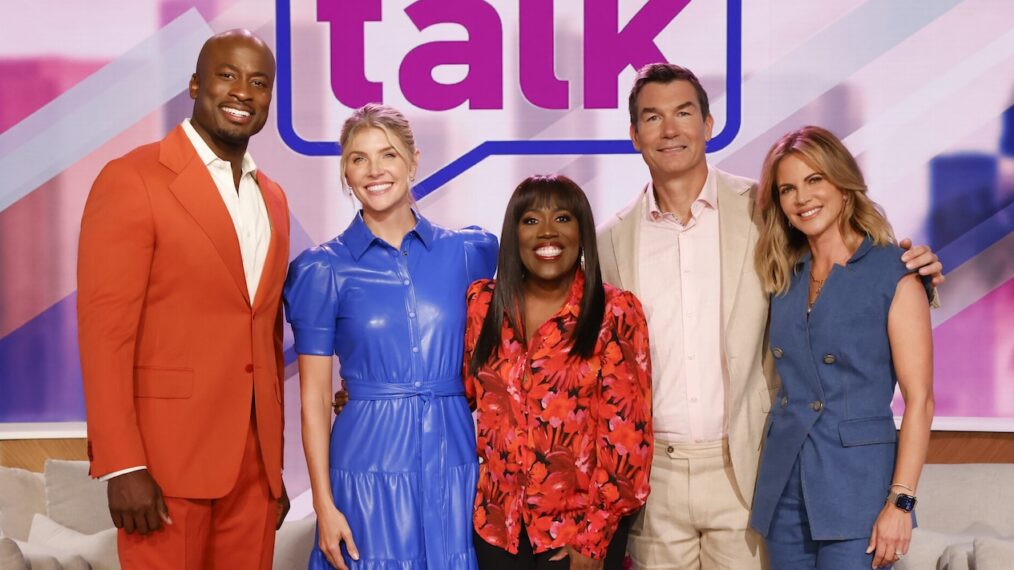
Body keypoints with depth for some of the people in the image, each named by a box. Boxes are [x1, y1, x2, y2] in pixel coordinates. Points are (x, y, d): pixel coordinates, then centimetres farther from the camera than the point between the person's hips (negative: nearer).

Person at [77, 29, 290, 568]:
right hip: (166, 456, -6)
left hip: (254, 461, 6)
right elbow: (104, 328, -12)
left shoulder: (273, 199, 15)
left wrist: (275, 464, 15)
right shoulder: (131, 179, -6)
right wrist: (122, 465, -18)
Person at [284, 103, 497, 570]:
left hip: (454, 464, 2)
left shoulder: (467, 252, 5)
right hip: (370, 465, -2)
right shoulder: (326, 268, -1)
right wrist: (323, 504, -7)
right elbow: (314, 396, -1)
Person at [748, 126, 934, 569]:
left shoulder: (894, 273, -6)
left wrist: (901, 502, -14)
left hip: (856, 484, -5)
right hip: (784, 486, 5)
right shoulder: (783, 275, 10)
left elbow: (919, 400, -9)